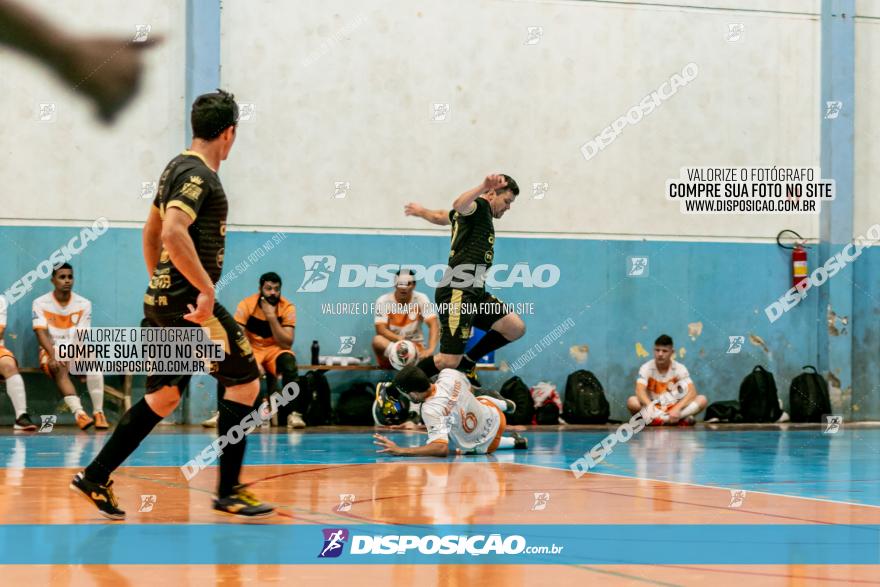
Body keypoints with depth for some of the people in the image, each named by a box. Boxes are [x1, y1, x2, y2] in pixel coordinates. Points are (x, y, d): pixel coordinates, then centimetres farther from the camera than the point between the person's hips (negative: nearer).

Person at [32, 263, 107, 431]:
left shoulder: (84, 304, 3)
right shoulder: (40, 303, -1)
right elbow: (42, 333, -12)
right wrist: (54, 355, -30)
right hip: (51, 352, -2)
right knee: (60, 369, -35)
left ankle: (98, 413, -32)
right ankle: (79, 413, -51)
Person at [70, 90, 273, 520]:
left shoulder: (178, 167, 16)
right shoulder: (197, 175, -14)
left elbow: (151, 232, 26)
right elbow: (174, 234, -28)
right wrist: (206, 289, -27)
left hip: (164, 299, 10)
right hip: (190, 302, -10)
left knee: (163, 396, 14)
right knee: (245, 383, -2)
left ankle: (95, 478, 15)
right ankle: (229, 492, 1)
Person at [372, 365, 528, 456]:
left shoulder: (430, 410, -42)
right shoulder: (449, 374, -24)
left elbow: (441, 448, -48)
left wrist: (401, 451, -51)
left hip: (484, 445, -4)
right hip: (494, 416, 4)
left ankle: (514, 442, 36)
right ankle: (503, 404, 67)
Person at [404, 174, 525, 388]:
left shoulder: (481, 212, 24)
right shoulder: (480, 206, -5)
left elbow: (440, 216, 41)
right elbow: (459, 205, -31)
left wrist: (421, 211, 63)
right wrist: (483, 187, -49)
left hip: (474, 293, 10)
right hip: (457, 293, -10)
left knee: (516, 328, -2)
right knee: (449, 361, -13)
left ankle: (467, 362, 14)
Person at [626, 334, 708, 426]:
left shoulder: (679, 368, -6)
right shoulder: (646, 368, -9)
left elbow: (692, 392, -17)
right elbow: (640, 391, -25)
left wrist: (677, 409, -35)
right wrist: (651, 408, -45)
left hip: (674, 408, 1)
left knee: (702, 399, -21)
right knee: (632, 401, -31)